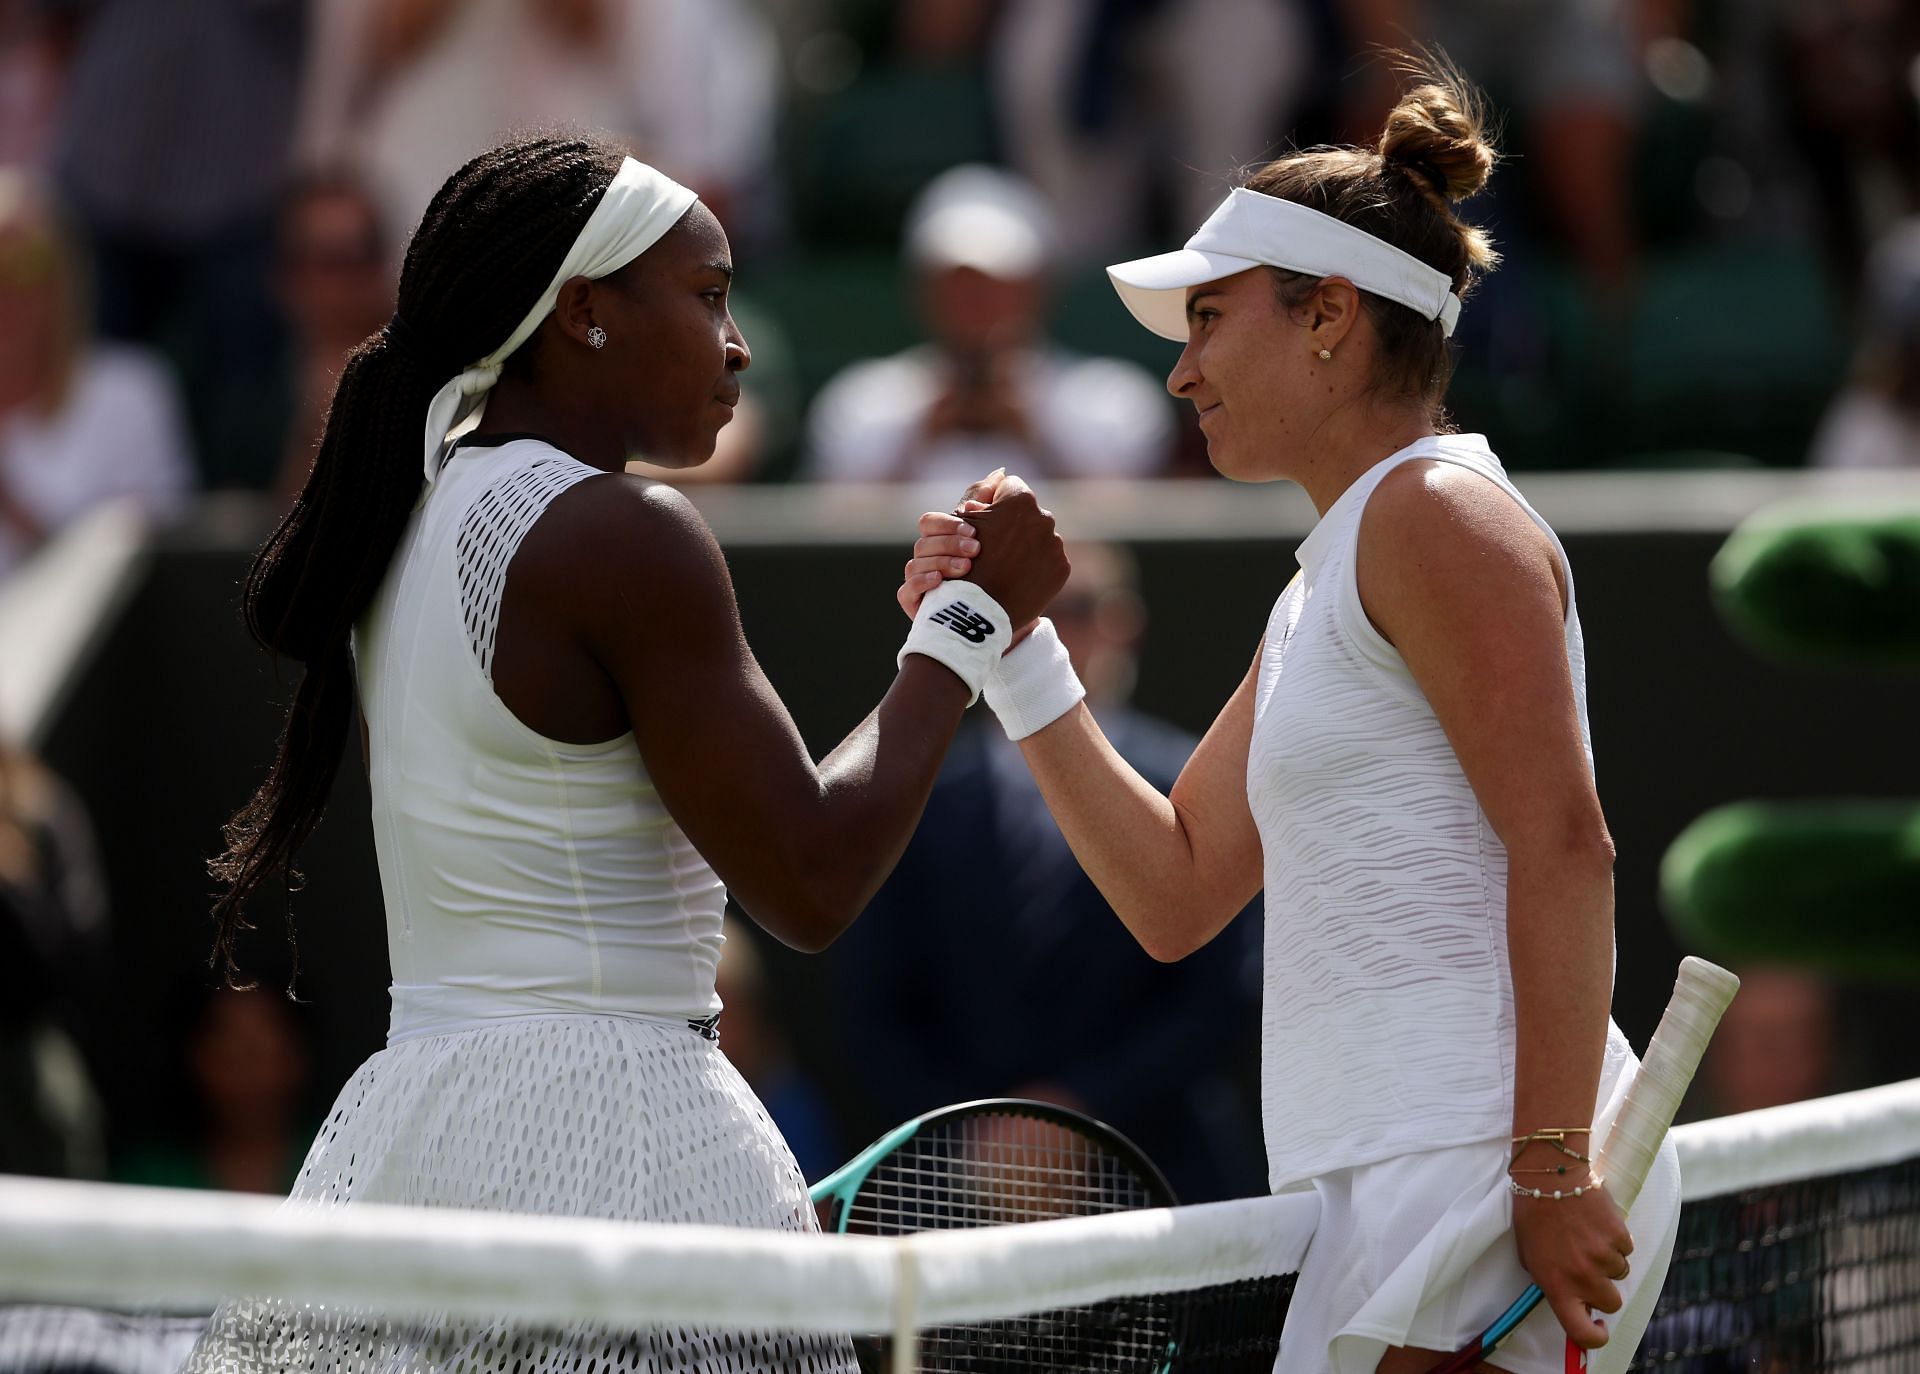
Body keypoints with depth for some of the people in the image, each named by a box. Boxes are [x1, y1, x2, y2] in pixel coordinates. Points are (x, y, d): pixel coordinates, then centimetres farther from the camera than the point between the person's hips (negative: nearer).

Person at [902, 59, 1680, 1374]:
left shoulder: (1437, 514, -7)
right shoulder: (1321, 592, 22)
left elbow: (1565, 848, -16)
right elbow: (1175, 896, 20)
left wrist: (1553, 1167, -22)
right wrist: (1012, 648, 15)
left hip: (1477, 1162, -9)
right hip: (1402, 1183, 9)